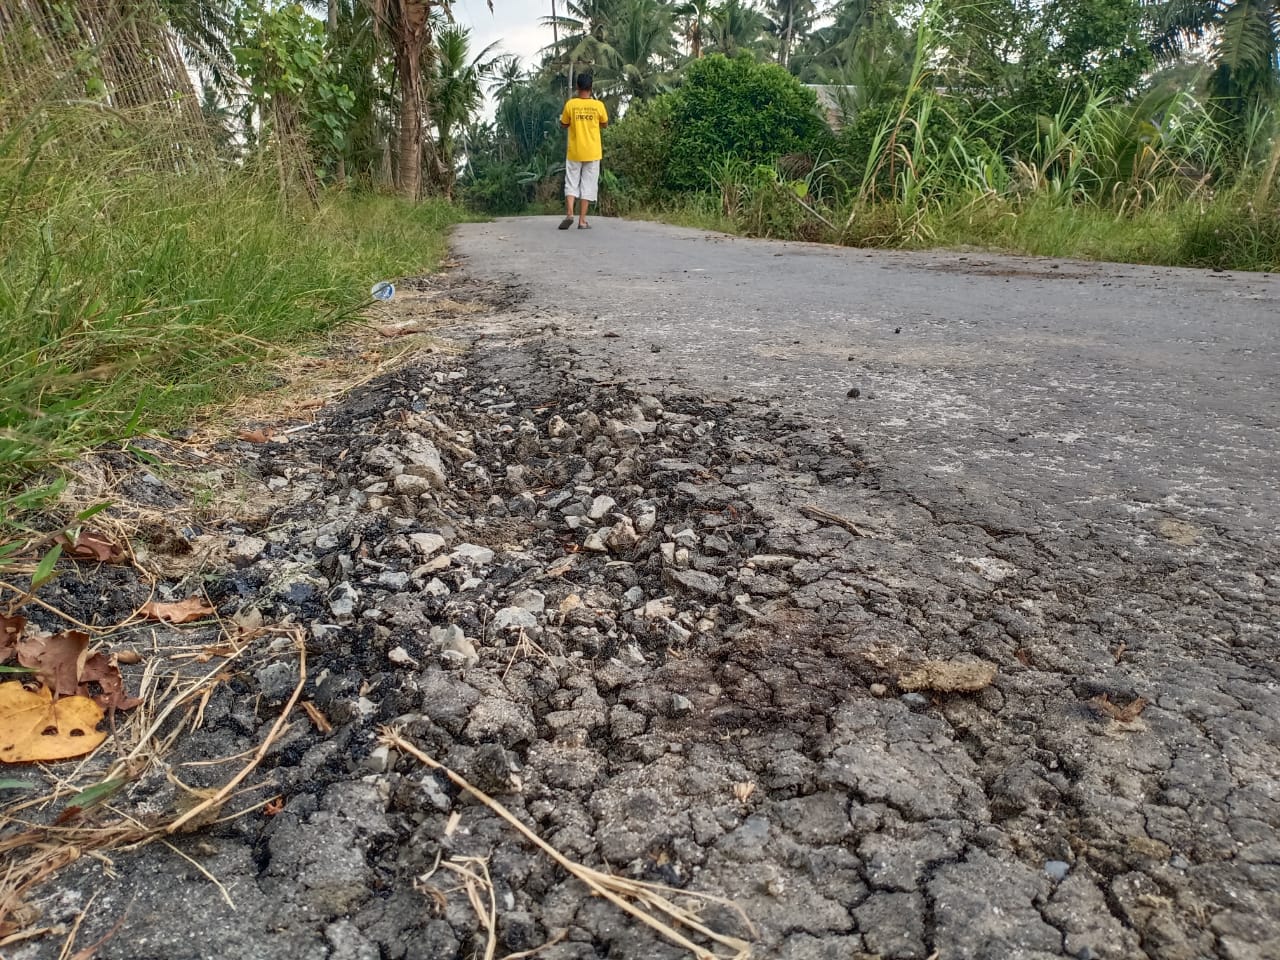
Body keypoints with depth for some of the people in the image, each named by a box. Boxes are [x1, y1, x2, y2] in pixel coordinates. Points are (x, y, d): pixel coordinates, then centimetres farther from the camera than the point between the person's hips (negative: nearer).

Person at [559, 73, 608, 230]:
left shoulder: (570, 104, -5)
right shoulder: (598, 105, -5)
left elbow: (563, 125, 6)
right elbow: (605, 124, 11)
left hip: (574, 152, 0)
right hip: (592, 152, 0)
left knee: (571, 184, 7)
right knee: (587, 185, 4)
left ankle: (569, 214, -11)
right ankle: (582, 221, 1)